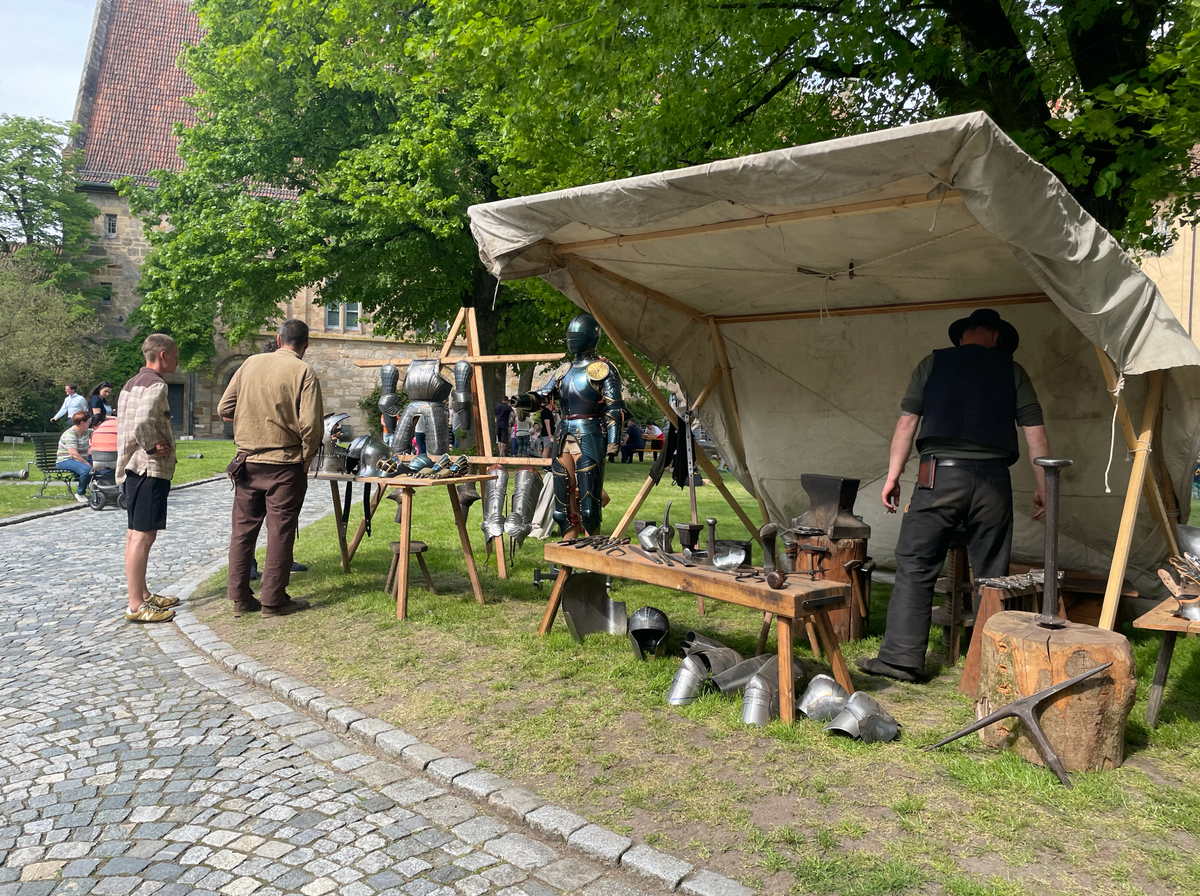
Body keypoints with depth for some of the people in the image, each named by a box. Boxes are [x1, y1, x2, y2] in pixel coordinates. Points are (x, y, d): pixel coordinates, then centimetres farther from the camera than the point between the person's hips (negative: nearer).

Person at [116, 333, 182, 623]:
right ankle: (136, 606, -5)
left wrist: (150, 446, 9)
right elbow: (143, 423, -28)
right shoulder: (156, 385, -14)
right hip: (151, 469, -11)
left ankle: (142, 595, 25)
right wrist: (153, 447, -14)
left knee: (136, 533, 15)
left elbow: (128, 424, 17)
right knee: (143, 535, -8)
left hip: (133, 467, 11)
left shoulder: (132, 384, 18)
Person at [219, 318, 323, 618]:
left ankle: (240, 598, 19)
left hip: (247, 462, 5)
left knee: (243, 529, 12)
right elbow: (311, 425, -16)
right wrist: (305, 461, -2)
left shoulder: (251, 363, 4)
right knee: (280, 532, 4)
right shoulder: (303, 372, -10)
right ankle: (273, 600, 10)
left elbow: (224, 409, 6)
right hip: (284, 464, -4)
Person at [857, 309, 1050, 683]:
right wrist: (1042, 486, 12)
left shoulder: (933, 363, 13)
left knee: (915, 567, 1)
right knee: (992, 575, 9)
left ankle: (900, 658, 0)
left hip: (941, 473, -2)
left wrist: (893, 476, 8)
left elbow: (907, 421, 7)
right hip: (993, 478, 2)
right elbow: (1035, 431, 9)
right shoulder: (1012, 371, 16)